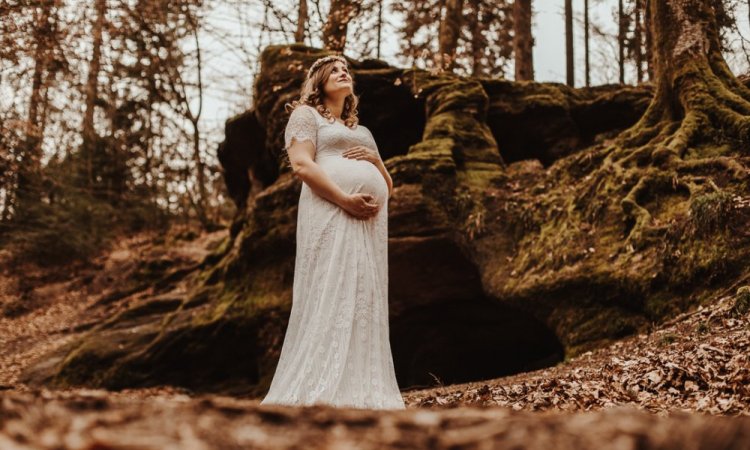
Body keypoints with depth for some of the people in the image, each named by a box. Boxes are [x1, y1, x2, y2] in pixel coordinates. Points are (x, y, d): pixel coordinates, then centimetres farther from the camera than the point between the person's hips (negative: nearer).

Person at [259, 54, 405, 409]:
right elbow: (301, 165, -6)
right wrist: (345, 199, -18)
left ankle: (361, 393, -3)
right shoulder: (306, 114, 12)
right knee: (330, 298, -16)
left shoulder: (362, 132, 32)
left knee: (366, 304, -2)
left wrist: (375, 159, 5)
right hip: (330, 213, -7)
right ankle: (316, 394, -18)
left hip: (370, 222, 7)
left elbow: (388, 185, 27)